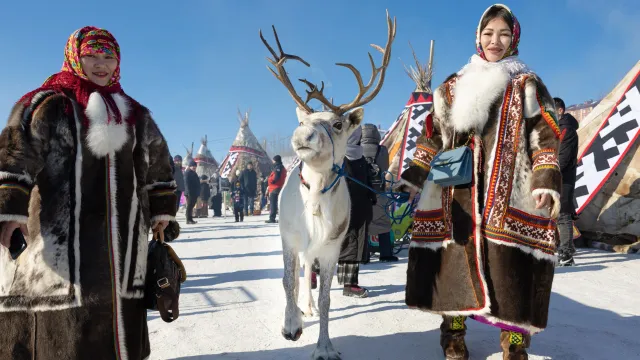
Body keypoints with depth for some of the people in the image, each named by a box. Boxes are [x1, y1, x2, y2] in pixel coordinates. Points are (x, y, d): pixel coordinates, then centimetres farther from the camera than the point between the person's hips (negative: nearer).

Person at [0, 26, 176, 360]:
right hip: (59, 236, -4)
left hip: (121, 241, 4)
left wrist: (162, 210, 19)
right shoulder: (48, 102, 2)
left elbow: (158, 165, 22)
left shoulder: (134, 114, 16)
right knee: (57, 332, -3)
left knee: (117, 326, 9)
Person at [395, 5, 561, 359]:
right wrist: (412, 177, 13)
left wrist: (547, 182, -12)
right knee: (455, 256, 2)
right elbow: (433, 135, 17)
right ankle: (453, 330, 17)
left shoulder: (527, 86, 11)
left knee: (508, 262, -7)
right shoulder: (454, 86, 17)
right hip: (457, 190, 2)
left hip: (506, 189, -2)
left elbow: (544, 136, 2)